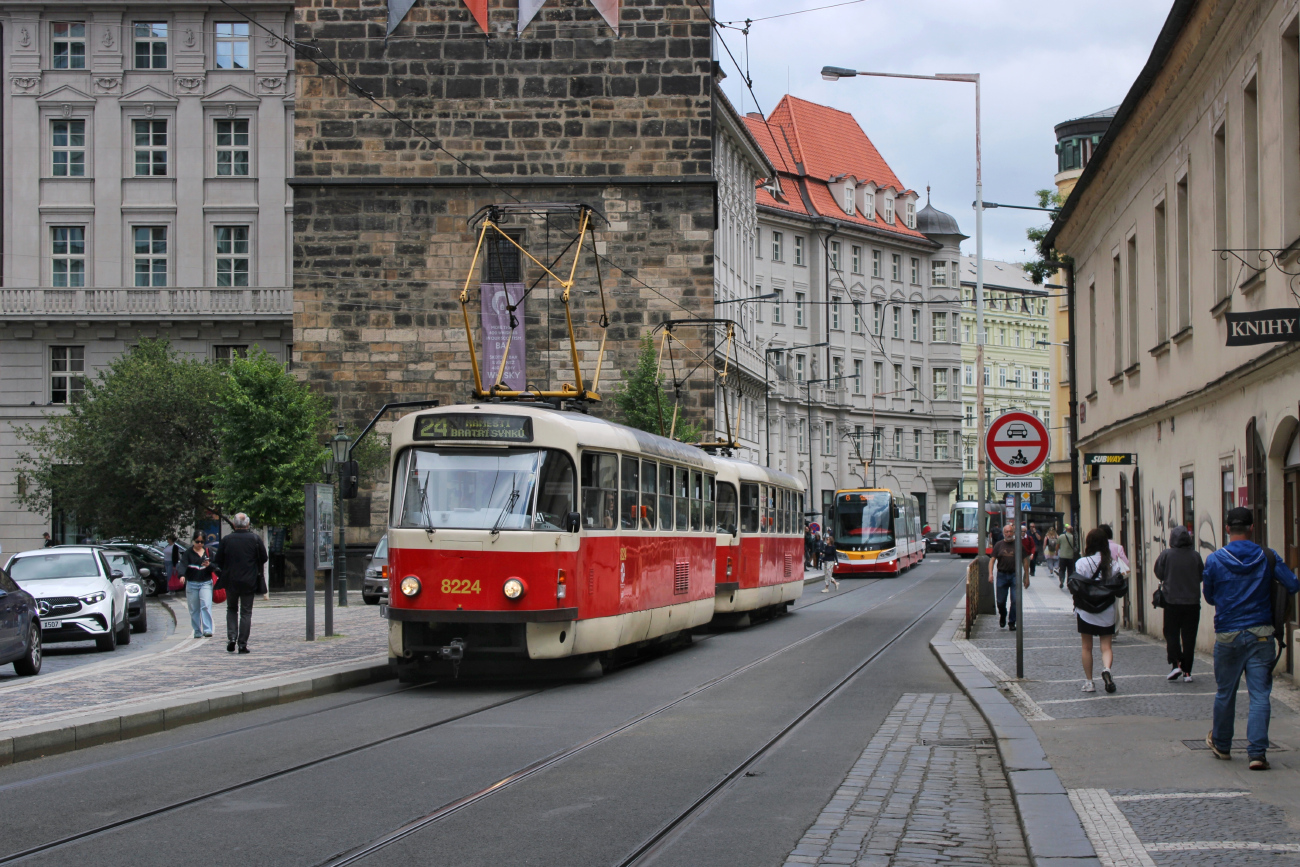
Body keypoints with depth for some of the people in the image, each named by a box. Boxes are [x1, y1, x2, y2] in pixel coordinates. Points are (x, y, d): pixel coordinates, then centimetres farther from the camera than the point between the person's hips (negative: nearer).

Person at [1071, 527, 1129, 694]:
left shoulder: (1082, 563, -10)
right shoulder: (1113, 563, -3)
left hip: (1086, 610, -1)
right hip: (1107, 611, 2)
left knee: (1087, 647, 11)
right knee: (1106, 645, 5)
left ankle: (1089, 681, 14)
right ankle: (1106, 669, -23)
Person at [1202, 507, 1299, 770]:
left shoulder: (1215, 560, -5)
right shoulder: (1268, 557, -4)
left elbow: (1209, 597, 6)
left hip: (1228, 635, 0)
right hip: (1261, 634, 0)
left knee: (1225, 693, 15)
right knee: (1260, 695, -1)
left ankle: (1221, 745, 30)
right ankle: (1257, 753, -8)